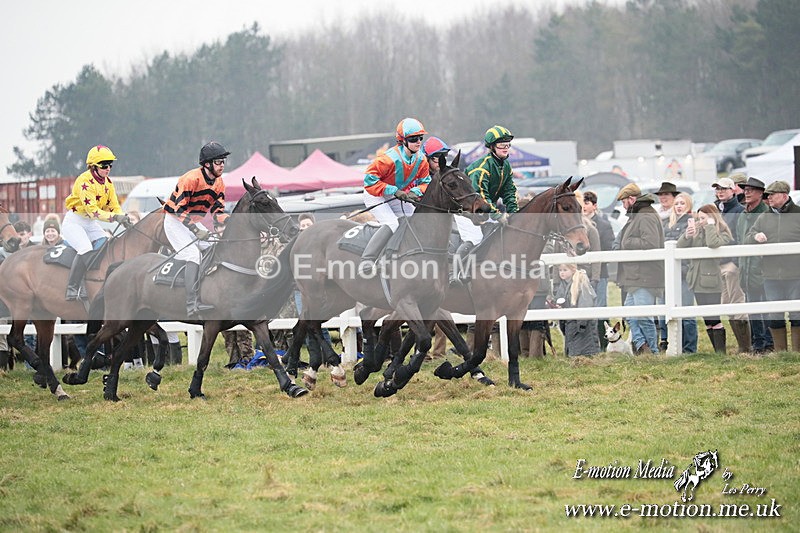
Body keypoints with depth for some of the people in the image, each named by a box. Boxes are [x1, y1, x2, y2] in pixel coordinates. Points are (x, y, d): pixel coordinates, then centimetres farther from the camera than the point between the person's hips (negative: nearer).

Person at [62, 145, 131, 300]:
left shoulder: (108, 182, 2)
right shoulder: (85, 181, -24)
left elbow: (114, 206, 3)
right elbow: (92, 210, -31)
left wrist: (124, 219, -19)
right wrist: (115, 217, -40)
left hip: (91, 224, 8)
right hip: (74, 222, -8)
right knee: (85, 251, -29)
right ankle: (72, 289, -18)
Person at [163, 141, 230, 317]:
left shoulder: (218, 182, 0)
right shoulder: (192, 179, -26)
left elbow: (217, 211, 2)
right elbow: (180, 209, -28)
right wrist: (196, 230, -35)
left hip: (194, 222, 9)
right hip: (175, 221, -9)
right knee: (194, 256, -24)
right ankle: (191, 305, -29)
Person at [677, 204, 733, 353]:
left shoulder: (723, 233, -4)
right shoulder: (697, 232, 14)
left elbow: (713, 243, -25)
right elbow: (679, 246, 6)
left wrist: (710, 225, -12)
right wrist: (687, 234, -12)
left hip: (713, 284, -7)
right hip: (698, 283, 7)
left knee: (715, 320, -7)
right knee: (707, 320, 10)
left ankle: (721, 351, -2)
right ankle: (718, 352, 17)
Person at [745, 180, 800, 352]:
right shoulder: (764, 218, 12)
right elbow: (746, 240, 11)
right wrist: (755, 237, -10)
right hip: (771, 276, 4)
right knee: (774, 317, 7)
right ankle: (780, 353, 17)